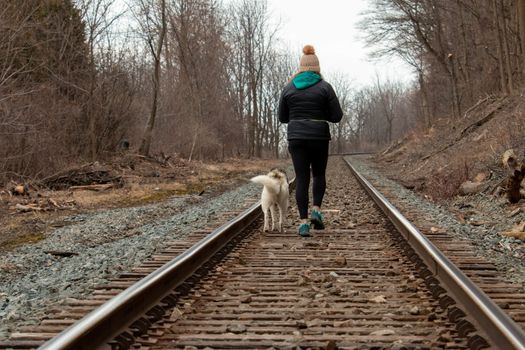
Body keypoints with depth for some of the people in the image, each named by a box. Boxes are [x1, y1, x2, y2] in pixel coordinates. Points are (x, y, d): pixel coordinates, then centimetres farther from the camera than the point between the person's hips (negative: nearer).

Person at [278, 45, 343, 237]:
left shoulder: (288, 88, 5)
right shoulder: (325, 87, -2)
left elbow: (282, 117, 9)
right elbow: (337, 116, -4)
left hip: (296, 137, 2)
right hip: (319, 137, -1)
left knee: (301, 179, 4)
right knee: (319, 175, 19)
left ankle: (304, 222, -3)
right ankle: (316, 211, 1)